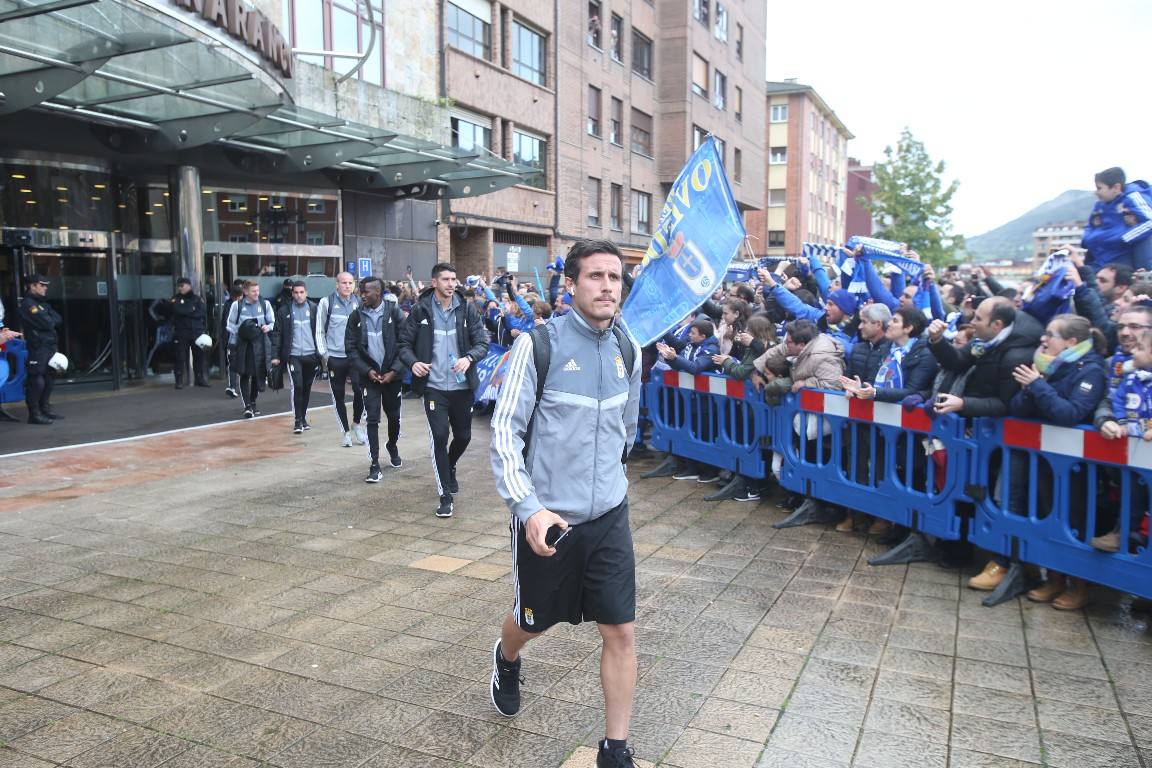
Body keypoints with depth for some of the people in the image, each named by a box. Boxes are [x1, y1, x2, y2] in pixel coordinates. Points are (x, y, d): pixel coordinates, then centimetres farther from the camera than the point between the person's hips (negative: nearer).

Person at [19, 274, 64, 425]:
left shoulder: (43, 303, 21)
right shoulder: (28, 304, -9)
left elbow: (59, 320, 11)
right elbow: (46, 324, -17)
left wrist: (49, 321, -6)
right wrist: (52, 320, 2)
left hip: (51, 346, 9)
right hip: (38, 347, -9)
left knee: (49, 378, 13)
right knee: (37, 380, -8)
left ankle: (45, 409, 23)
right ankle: (34, 414, -5)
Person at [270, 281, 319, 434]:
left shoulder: (314, 309, 3)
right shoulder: (284, 311, 1)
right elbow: (277, 334, 1)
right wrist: (275, 355, -5)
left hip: (311, 355, 2)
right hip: (293, 355, -2)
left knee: (307, 388, 11)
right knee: (297, 386, -11)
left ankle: (303, 418, 25)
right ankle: (297, 421, -3)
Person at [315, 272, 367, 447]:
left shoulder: (358, 302, 7)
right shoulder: (326, 303, 0)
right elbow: (319, 331, 2)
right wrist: (323, 355, -3)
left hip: (355, 356, 1)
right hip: (334, 357, -1)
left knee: (360, 390, -12)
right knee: (338, 396, 6)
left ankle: (356, 424, 12)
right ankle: (345, 431, 21)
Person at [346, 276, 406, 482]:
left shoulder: (394, 312, -8)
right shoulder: (356, 316, -2)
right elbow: (351, 348, 0)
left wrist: (394, 370, -14)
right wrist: (367, 371, -9)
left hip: (392, 374, 0)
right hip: (369, 374, 0)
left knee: (393, 415, 14)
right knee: (373, 419, -3)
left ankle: (392, 446, 42)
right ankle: (375, 464, 2)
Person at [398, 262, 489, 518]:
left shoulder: (467, 308, -1)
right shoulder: (420, 310, -4)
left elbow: (483, 342, -1)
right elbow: (404, 343, 2)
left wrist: (469, 358, -21)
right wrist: (412, 362, -17)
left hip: (462, 385, 2)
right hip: (434, 386, -2)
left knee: (463, 436, 14)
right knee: (439, 437, -7)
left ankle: (450, 467, 48)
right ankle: (445, 496, 6)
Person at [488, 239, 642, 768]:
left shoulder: (628, 350, 2)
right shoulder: (538, 344, -14)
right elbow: (504, 432, -15)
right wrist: (529, 508, -24)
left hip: (609, 516, 4)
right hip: (547, 517, -3)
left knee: (621, 632, 2)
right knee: (533, 620, 17)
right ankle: (506, 660, 54)